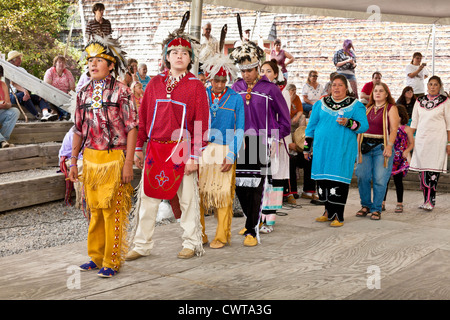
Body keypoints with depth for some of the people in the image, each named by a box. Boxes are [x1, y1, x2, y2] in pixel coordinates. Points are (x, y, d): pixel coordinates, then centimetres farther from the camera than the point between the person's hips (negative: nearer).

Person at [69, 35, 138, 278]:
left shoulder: (121, 92, -6)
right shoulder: (84, 93, 10)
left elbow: (132, 128, -8)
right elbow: (79, 130, 14)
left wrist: (128, 163, -13)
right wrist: (73, 161, 11)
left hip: (114, 158, -5)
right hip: (90, 158, 5)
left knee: (114, 210, -2)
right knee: (94, 209, 12)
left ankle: (113, 262, 8)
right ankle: (96, 257, 24)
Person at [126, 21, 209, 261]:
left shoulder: (196, 86, -1)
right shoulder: (155, 83, 9)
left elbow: (201, 123, -4)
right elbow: (143, 116, 11)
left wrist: (194, 156, -9)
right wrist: (138, 147, 6)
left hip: (182, 149, -3)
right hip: (155, 149, 3)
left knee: (188, 199, 5)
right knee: (147, 197, 5)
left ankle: (192, 243, 19)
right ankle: (142, 245, 16)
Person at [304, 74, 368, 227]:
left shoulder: (355, 105, 4)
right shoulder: (321, 104, 13)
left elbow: (364, 125, -3)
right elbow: (311, 126, 17)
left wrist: (348, 123, -21)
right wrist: (307, 147, 15)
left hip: (343, 149, -3)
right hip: (321, 149, 4)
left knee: (338, 180, -7)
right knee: (322, 180, 4)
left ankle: (338, 216, -2)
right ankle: (328, 211, 19)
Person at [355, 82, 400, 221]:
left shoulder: (391, 108, 2)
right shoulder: (368, 108, 18)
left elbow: (394, 129, -7)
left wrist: (389, 146, -19)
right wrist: (357, 144, 11)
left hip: (381, 146, -4)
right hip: (365, 146, 4)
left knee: (379, 179, -6)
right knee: (362, 177, -1)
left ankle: (376, 209, 5)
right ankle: (366, 205, 15)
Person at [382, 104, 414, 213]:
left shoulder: (406, 129, 0)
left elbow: (411, 144, 6)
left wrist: (406, 151, -11)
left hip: (400, 159, -2)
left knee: (398, 180, 4)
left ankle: (399, 204, 15)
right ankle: (382, 203, 9)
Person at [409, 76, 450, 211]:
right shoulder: (420, 101, 12)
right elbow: (414, 122, 15)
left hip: (437, 139, -3)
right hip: (421, 138, 3)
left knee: (433, 171, -8)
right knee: (421, 170, 0)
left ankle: (430, 201, -5)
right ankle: (426, 200, 8)